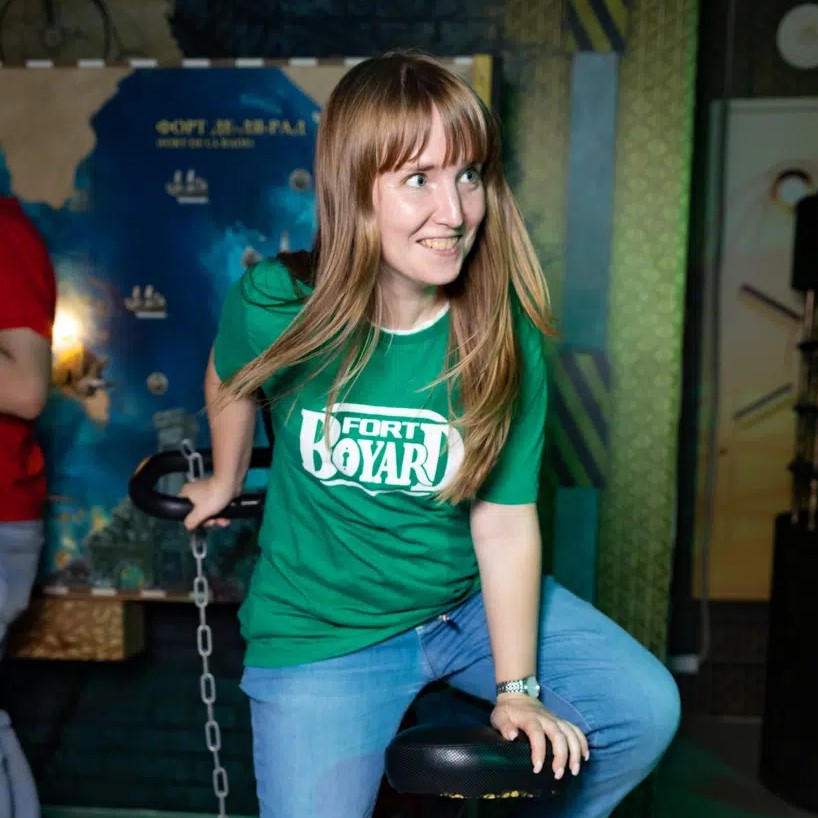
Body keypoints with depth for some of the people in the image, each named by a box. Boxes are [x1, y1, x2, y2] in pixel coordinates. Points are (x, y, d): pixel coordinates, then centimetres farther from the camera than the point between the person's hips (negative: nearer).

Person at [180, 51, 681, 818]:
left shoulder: (504, 338, -16)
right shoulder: (274, 305, -19)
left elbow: (505, 519, -13)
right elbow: (229, 380, 5)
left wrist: (517, 686, -12)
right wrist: (226, 481, 22)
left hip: (473, 602, 2)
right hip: (320, 633, -1)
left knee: (647, 710, -2)